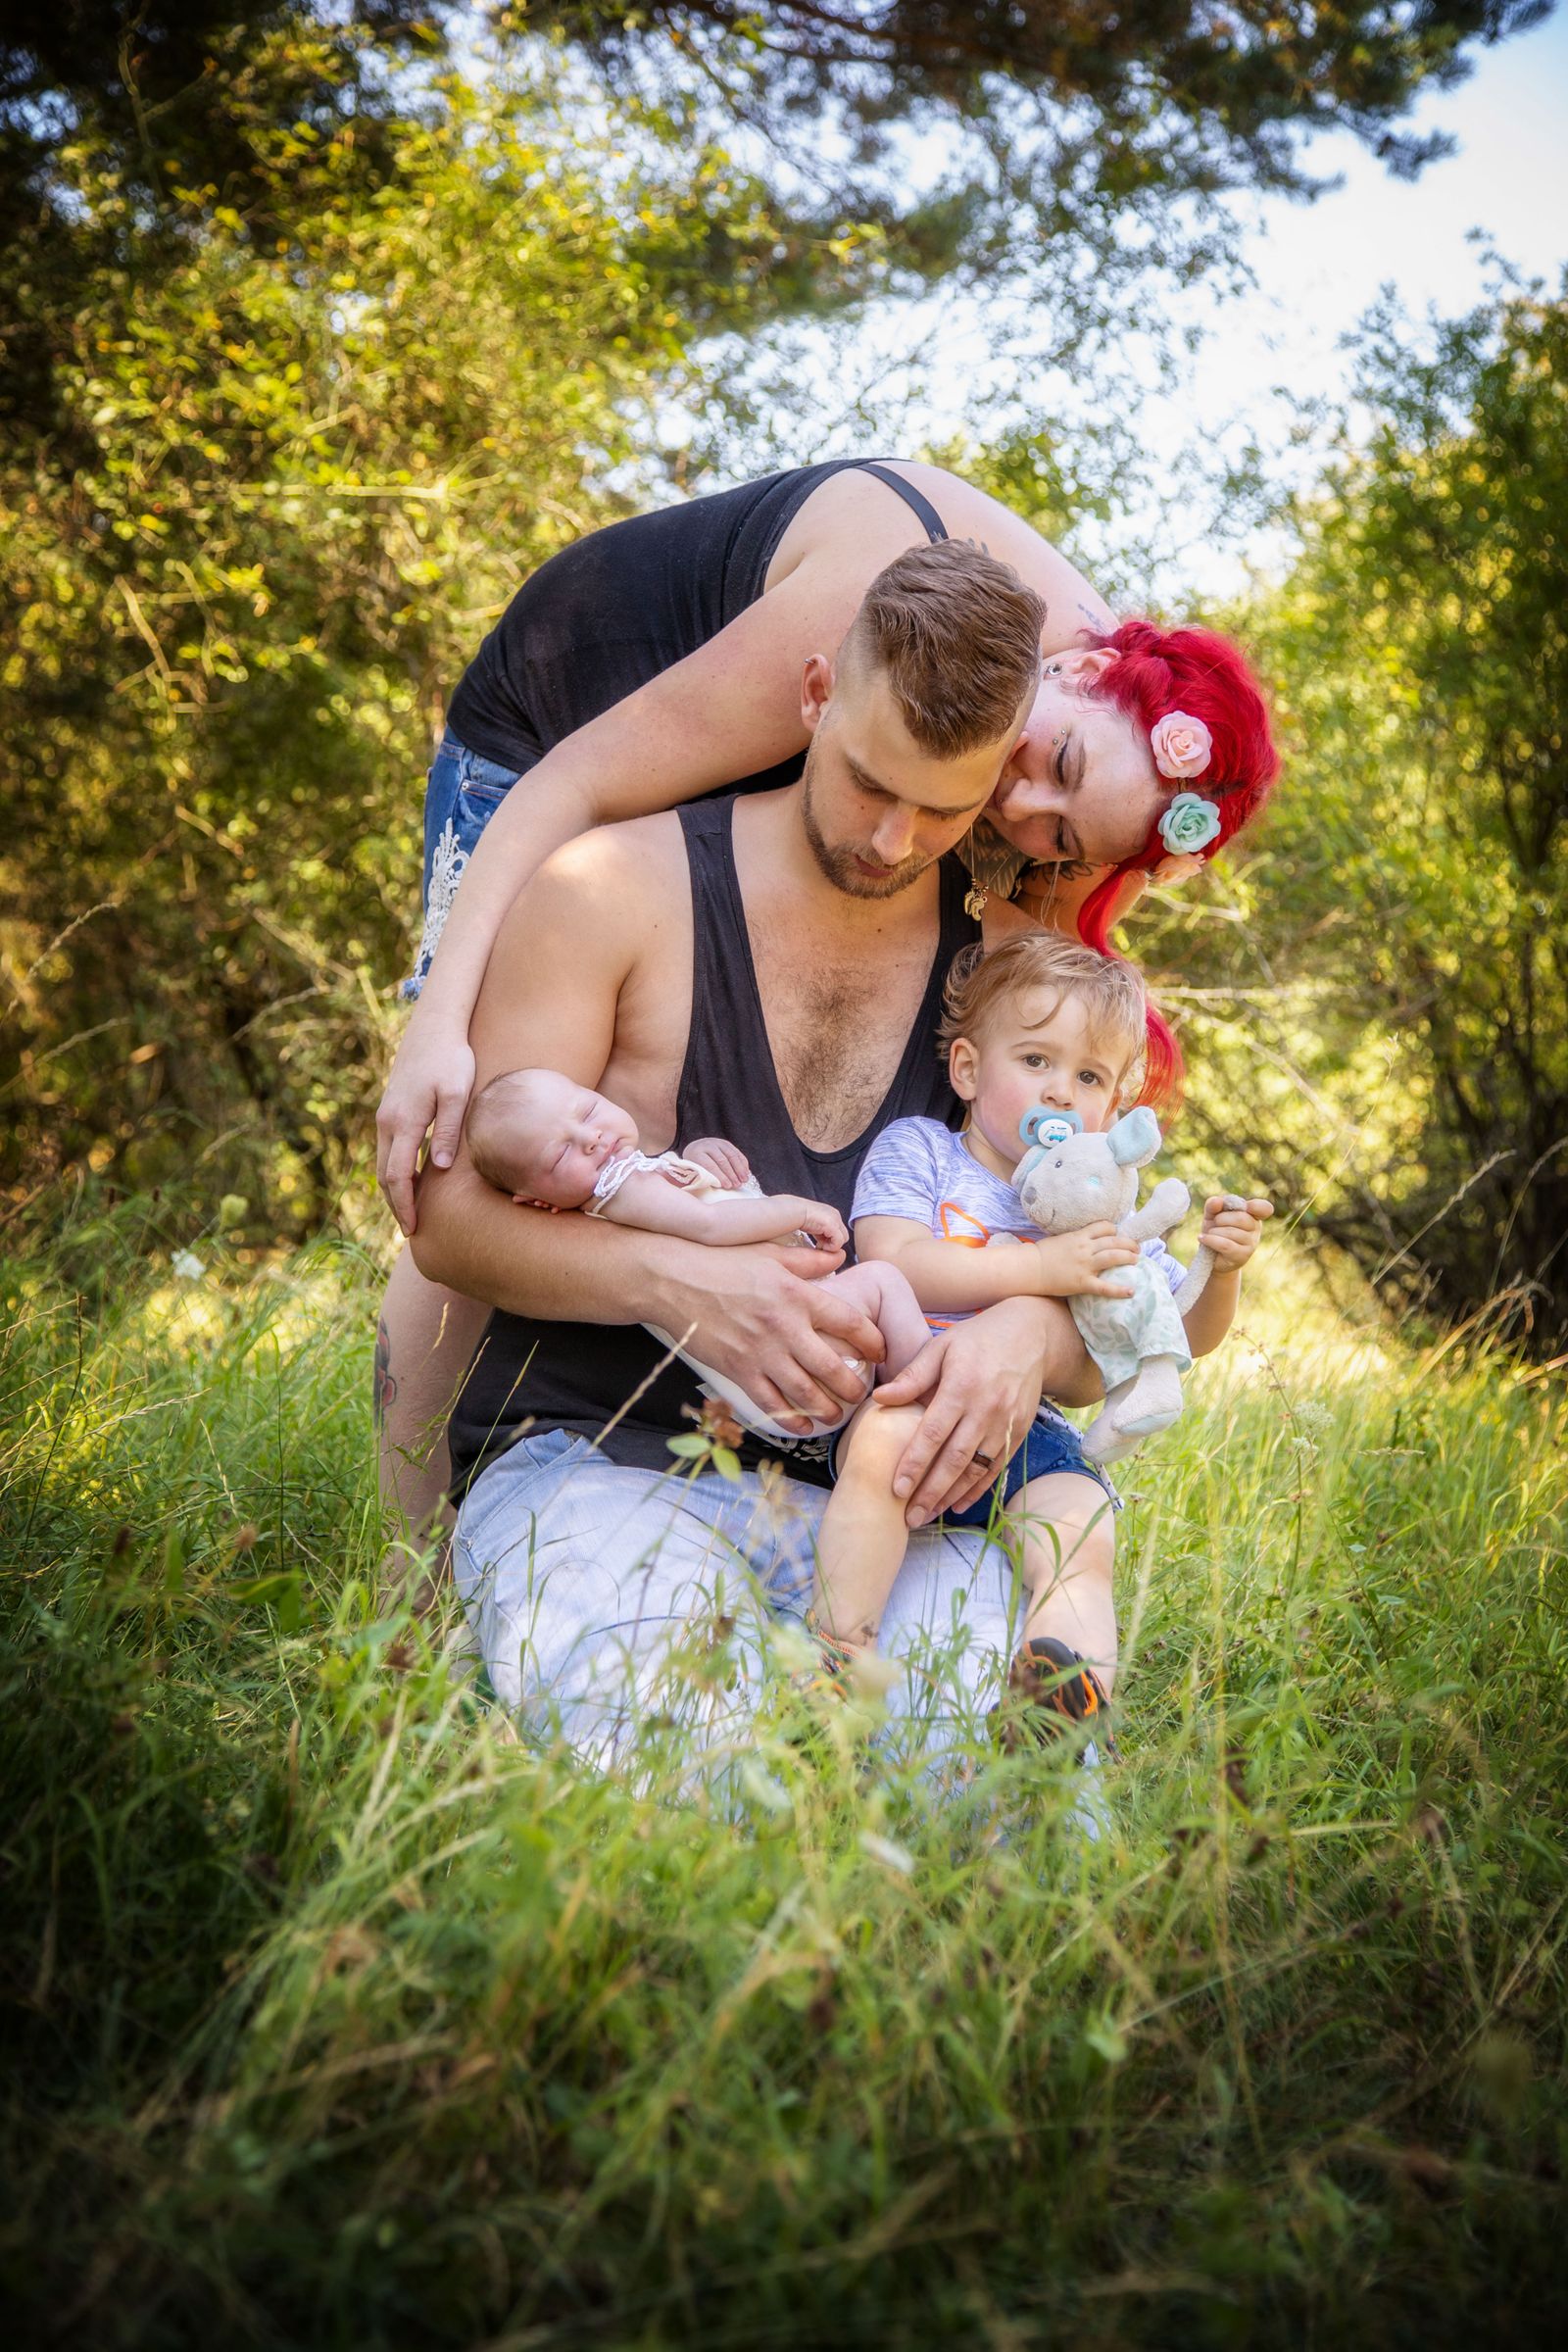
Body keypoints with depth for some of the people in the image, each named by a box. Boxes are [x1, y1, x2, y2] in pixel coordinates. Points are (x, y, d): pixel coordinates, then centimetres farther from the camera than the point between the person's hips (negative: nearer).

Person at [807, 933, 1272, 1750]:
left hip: (1031, 1433, 3)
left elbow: (1187, 1333, 20)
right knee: (886, 1439, -36)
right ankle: (834, 1650, -33)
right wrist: (1041, 1269, -19)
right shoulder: (916, 1149, 8)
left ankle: (1070, 1711, -38)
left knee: (1078, 1537, -25)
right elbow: (893, 1262, -11)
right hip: (911, 1395, -3)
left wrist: (1222, 1268, -3)